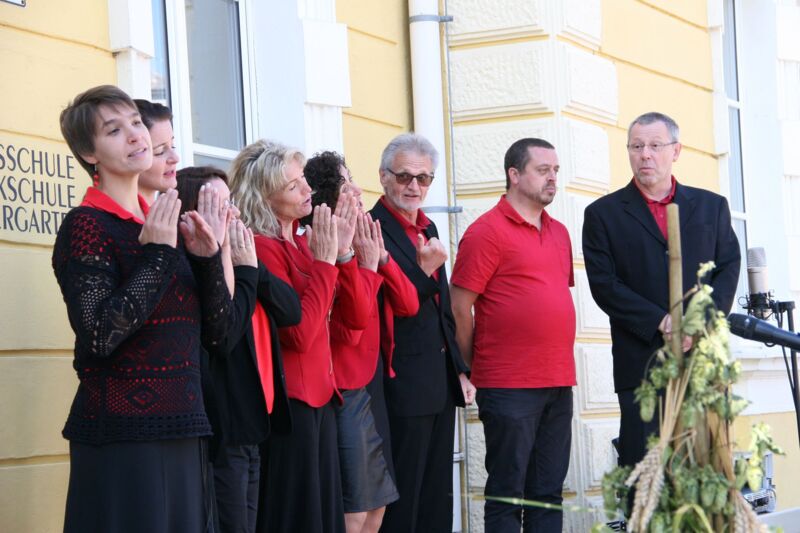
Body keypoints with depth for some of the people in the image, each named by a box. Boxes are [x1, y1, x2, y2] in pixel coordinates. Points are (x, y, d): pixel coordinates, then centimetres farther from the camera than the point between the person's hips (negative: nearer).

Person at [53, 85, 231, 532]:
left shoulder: (165, 225, 11)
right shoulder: (86, 226, -8)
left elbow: (216, 330, 10)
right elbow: (99, 336, -22)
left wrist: (208, 257, -4)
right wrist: (158, 255, -18)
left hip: (180, 430, 7)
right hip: (123, 437, -7)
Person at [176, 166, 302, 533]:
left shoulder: (239, 257, 14)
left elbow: (292, 311, 6)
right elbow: (224, 334, -24)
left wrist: (252, 265, -7)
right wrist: (245, 271, -14)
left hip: (249, 425, 9)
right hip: (220, 429, -9)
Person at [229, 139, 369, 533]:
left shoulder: (306, 243, 11)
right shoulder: (261, 248, -13)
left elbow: (357, 316, 6)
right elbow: (299, 334, -22)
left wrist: (342, 251, -5)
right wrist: (324, 259, -18)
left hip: (320, 396, 9)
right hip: (287, 401, -8)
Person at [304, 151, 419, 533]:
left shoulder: (367, 245, 9)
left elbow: (408, 305, 5)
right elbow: (348, 329, -22)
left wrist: (381, 256, -8)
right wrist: (367, 265, -16)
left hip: (370, 387, 9)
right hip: (343, 393, -9)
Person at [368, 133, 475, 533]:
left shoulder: (428, 229, 16)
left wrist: (459, 370, 19)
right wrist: (425, 270, -23)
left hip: (441, 383, 9)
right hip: (404, 385, -8)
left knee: (437, 499, 12)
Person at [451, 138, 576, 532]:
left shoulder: (559, 233, 15)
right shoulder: (487, 231, -7)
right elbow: (459, 309, -8)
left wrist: (559, 365, 16)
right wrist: (476, 370, -1)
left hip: (559, 382, 7)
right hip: (509, 389, -7)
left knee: (548, 494, 10)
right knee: (507, 495, -1)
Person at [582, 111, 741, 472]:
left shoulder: (711, 206, 14)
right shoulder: (603, 214, 6)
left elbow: (729, 267, 7)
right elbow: (604, 284, -2)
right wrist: (662, 323, -13)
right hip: (641, 360, -2)